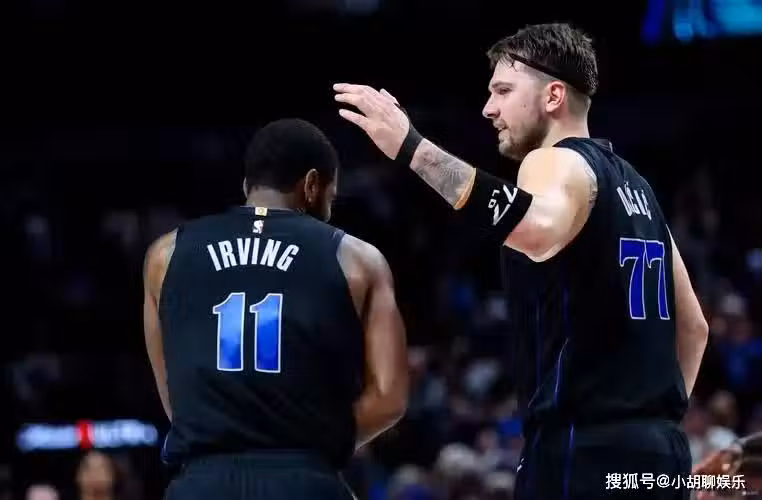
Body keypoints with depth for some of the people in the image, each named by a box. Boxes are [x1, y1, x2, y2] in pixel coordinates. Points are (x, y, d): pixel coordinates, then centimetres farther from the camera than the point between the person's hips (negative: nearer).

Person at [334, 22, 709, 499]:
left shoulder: (558, 163, -8)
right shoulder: (631, 182, 20)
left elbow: (538, 232, -34)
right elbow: (693, 325, 25)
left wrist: (412, 148, -33)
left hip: (584, 452, -9)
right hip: (656, 450, 9)